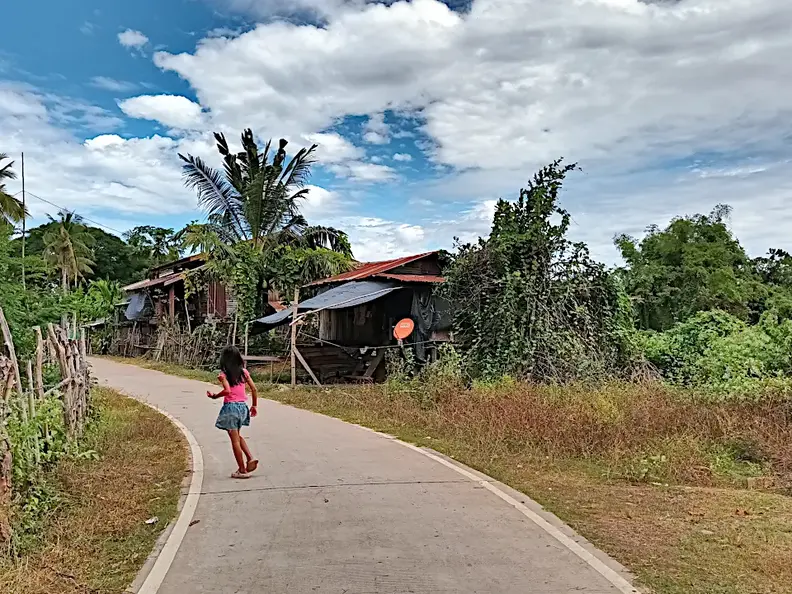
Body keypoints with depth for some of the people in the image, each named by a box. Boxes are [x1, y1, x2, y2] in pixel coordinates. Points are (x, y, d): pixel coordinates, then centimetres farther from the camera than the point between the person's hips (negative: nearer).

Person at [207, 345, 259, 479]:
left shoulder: (224, 374, -9)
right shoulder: (243, 371, 4)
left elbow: (227, 390, -24)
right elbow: (254, 389, 3)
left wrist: (214, 396, -8)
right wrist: (254, 406, 13)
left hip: (230, 407, -5)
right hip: (242, 406, 5)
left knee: (235, 440, 4)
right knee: (237, 435, 25)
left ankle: (242, 470, 9)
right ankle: (250, 458, 10)